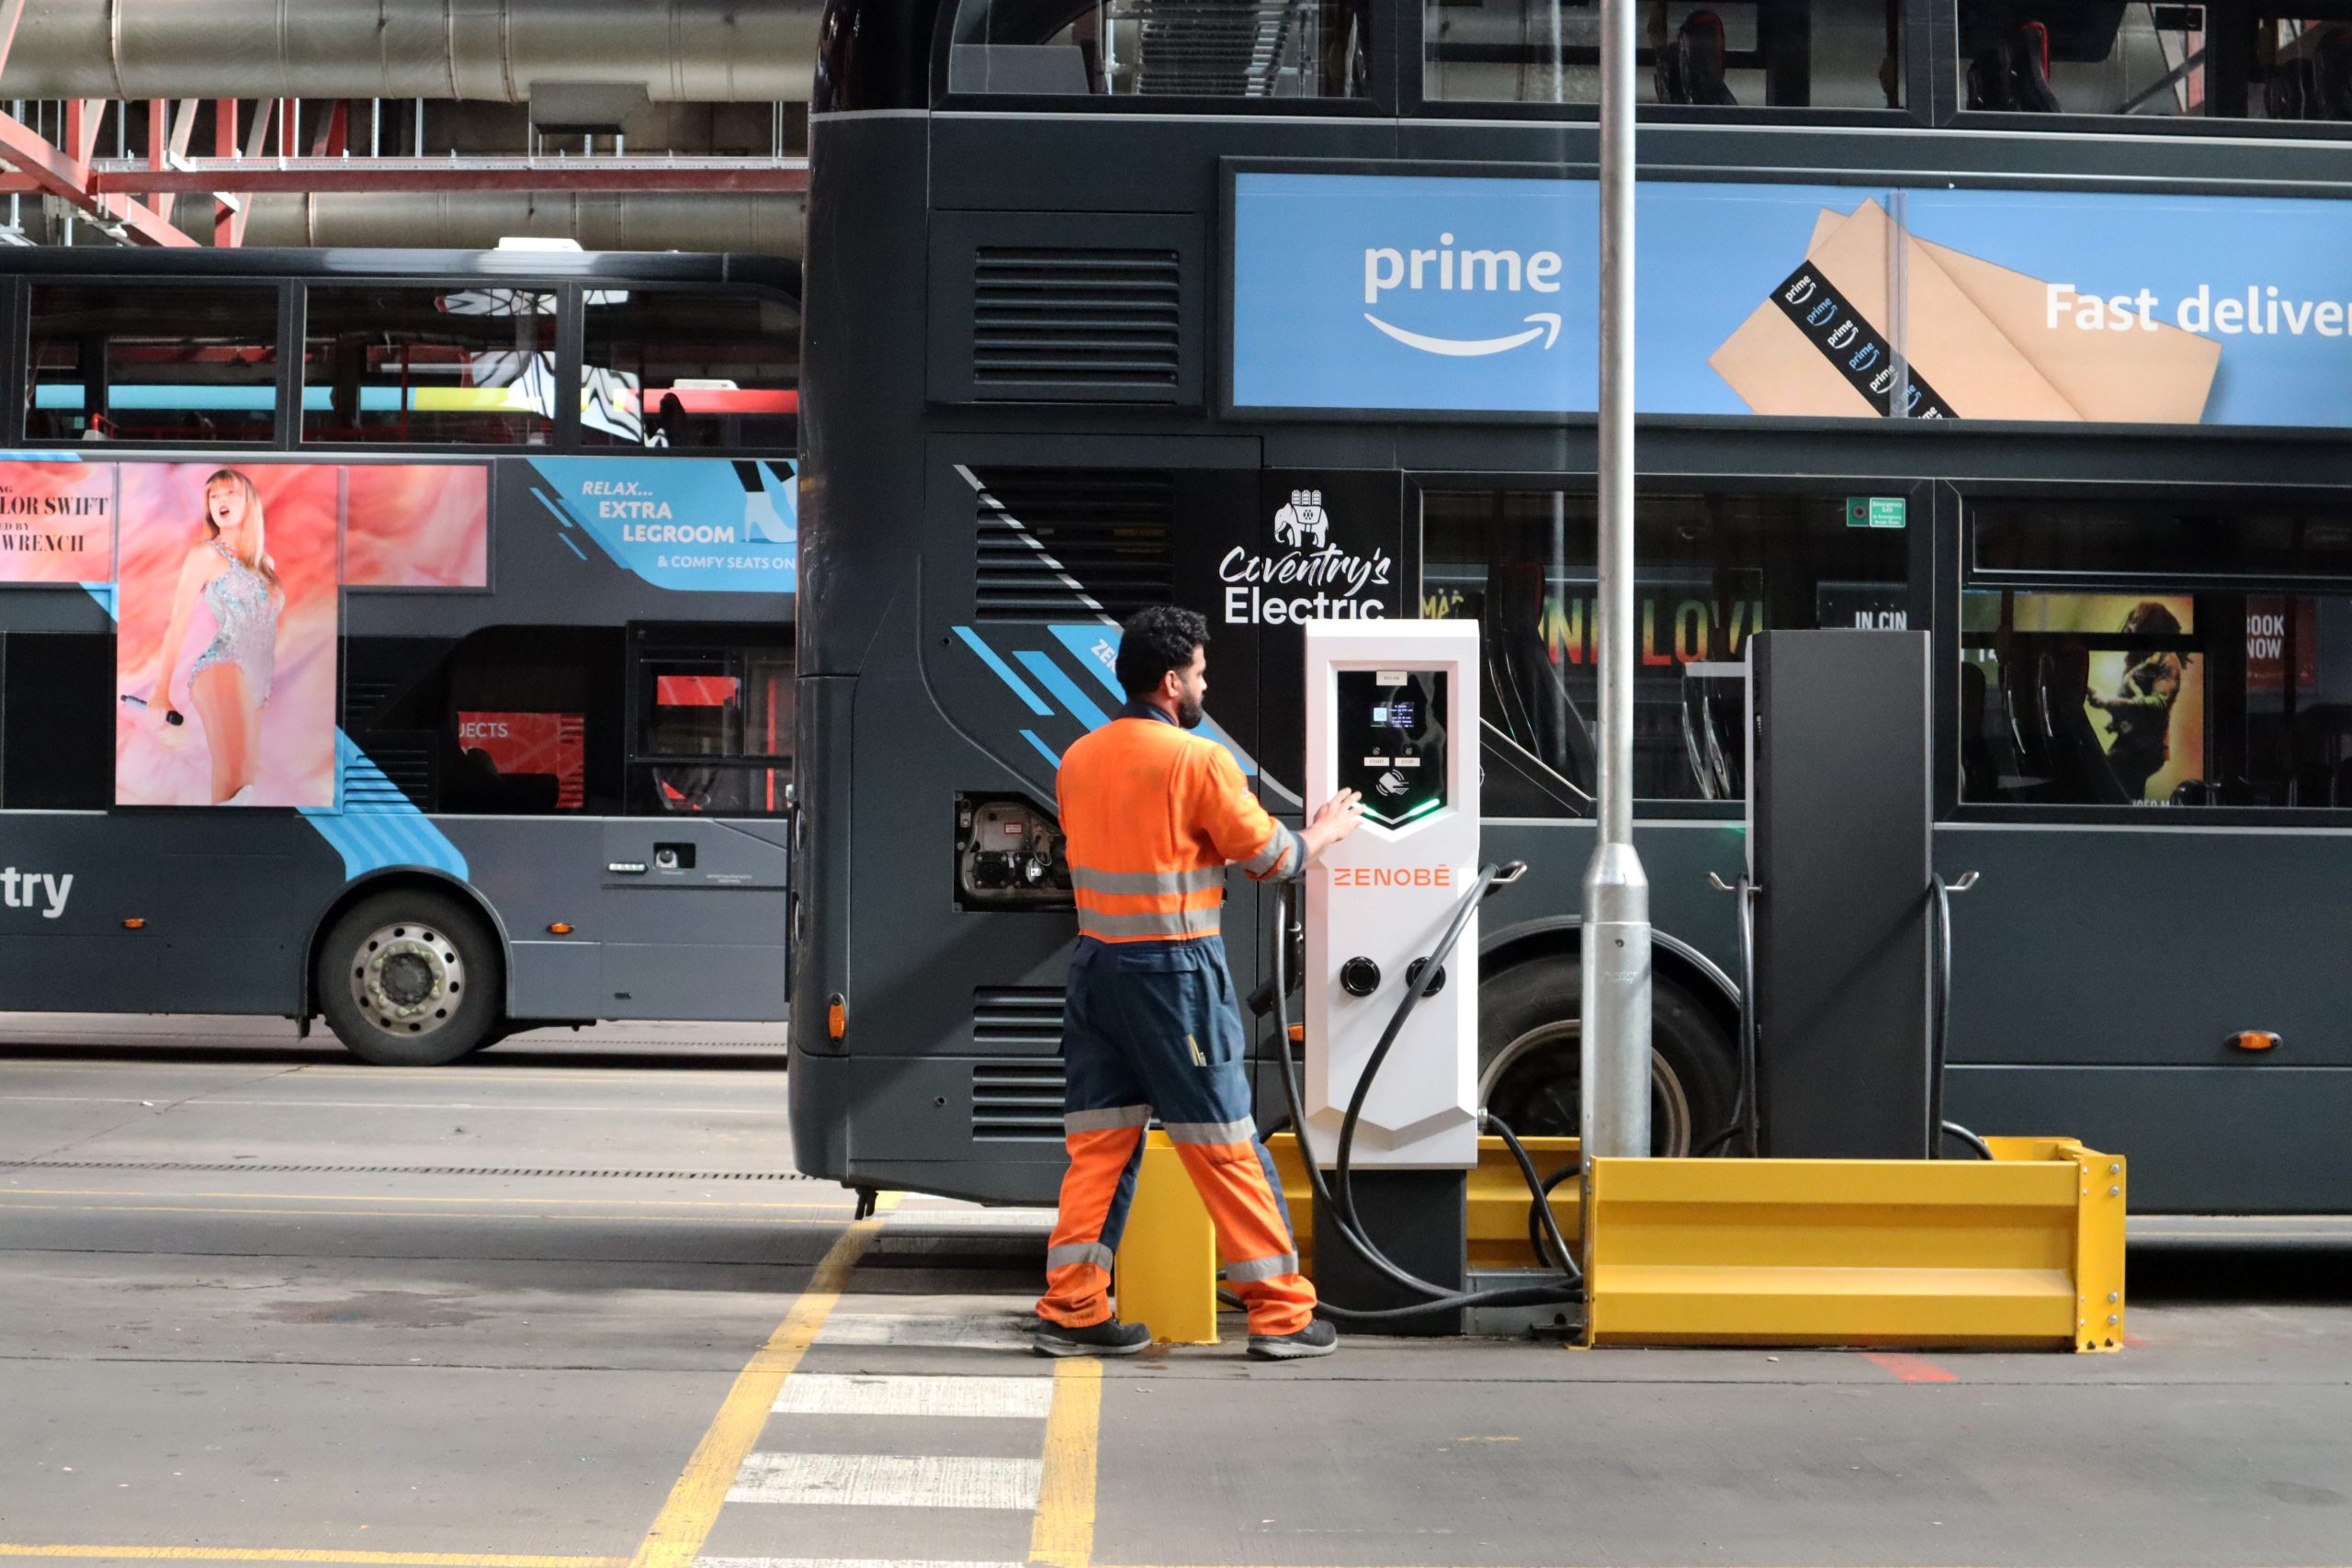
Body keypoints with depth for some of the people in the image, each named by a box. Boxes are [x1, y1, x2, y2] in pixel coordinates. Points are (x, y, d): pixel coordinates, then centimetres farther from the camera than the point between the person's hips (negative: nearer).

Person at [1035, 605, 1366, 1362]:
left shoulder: (1078, 759, 8)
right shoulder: (1198, 760, -12)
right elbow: (1270, 857, -4)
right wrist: (1327, 830, 15)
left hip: (1096, 960, 6)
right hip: (1175, 968, -6)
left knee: (1098, 1141, 10)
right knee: (1225, 1145, 1)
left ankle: (1071, 1310, 9)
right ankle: (1281, 1314, 9)